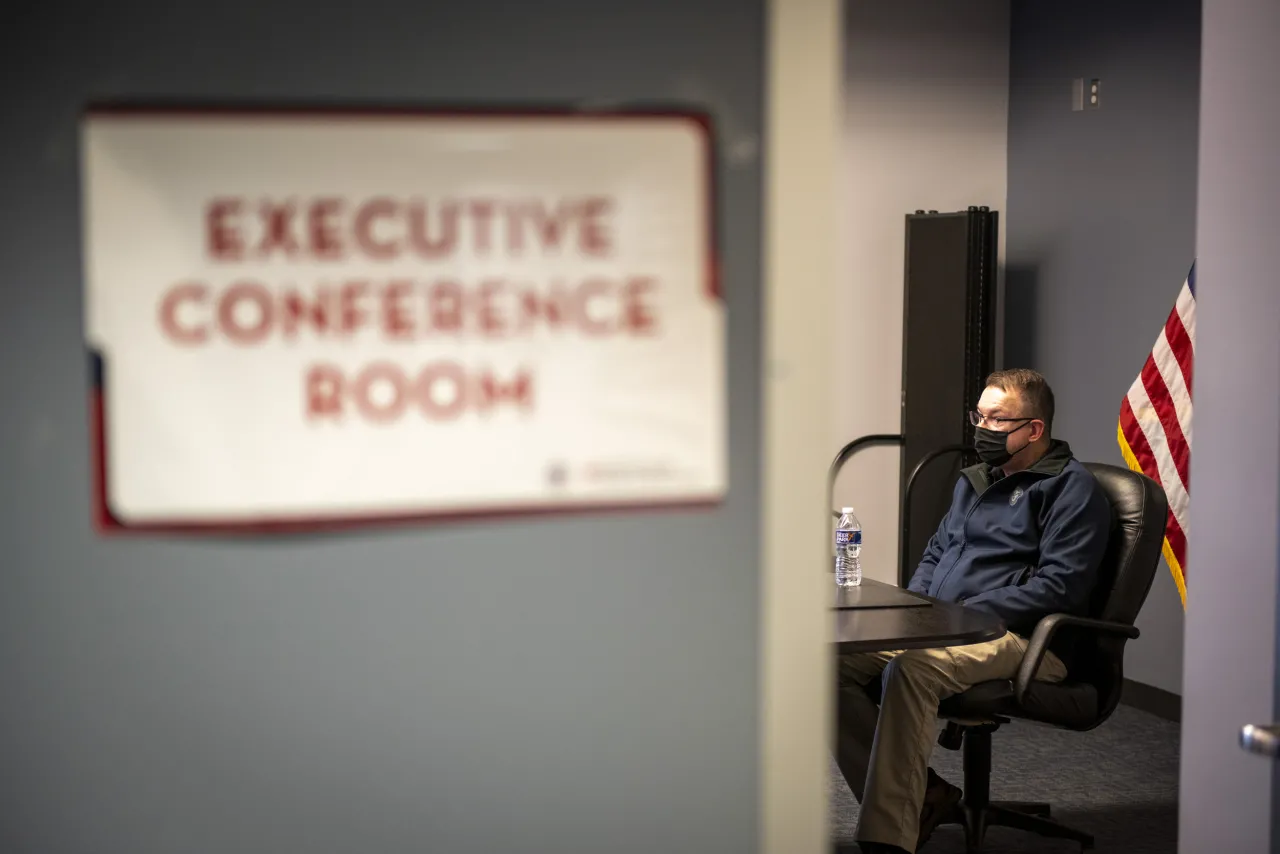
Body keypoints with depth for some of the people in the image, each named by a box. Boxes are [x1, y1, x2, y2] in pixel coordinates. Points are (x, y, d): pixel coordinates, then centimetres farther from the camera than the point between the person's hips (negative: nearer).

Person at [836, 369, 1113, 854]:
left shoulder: (1071, 487, -2)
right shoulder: (974, 481, 23)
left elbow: (1060, 587, -13)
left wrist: (965, 613, -17)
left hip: (1022, 640, -8)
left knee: (913, 668, -36)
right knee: (832, 660, -16)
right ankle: (916, 795, -13)